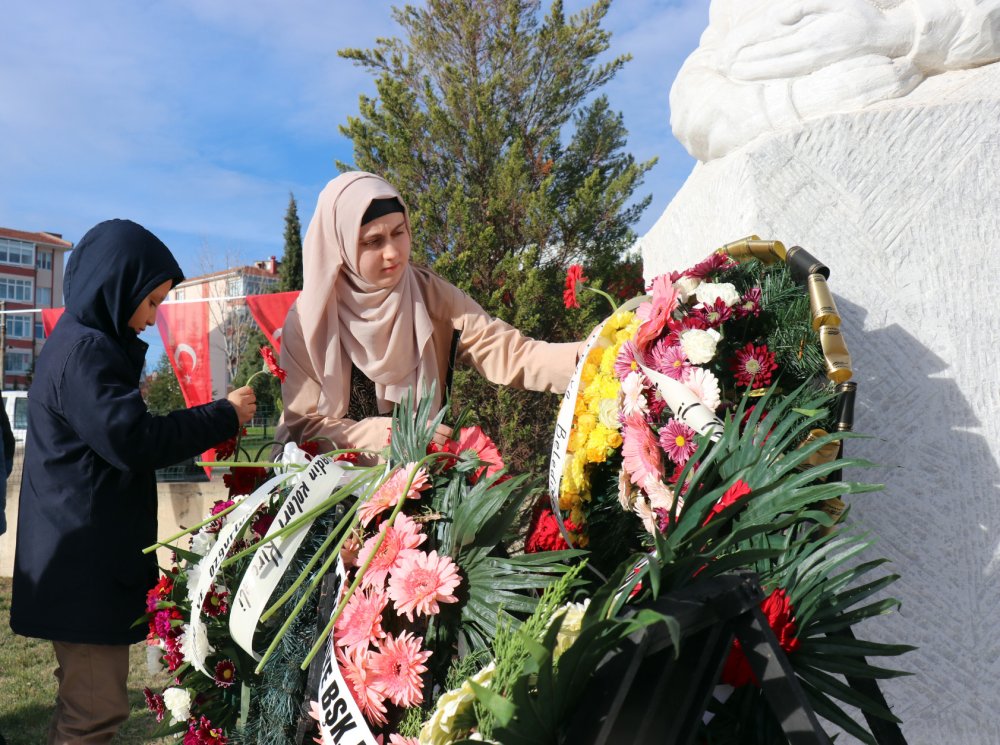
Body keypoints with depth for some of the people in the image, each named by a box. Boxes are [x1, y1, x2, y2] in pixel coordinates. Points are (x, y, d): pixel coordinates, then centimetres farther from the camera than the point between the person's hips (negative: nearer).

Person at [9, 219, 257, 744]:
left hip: (86, 556, 11)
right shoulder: (85, 351, -17)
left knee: (84, 699, 19)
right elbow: (132, 440, -23)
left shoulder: (83, 342, 16)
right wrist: (225, 415, -16)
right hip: (85, 560, -11)